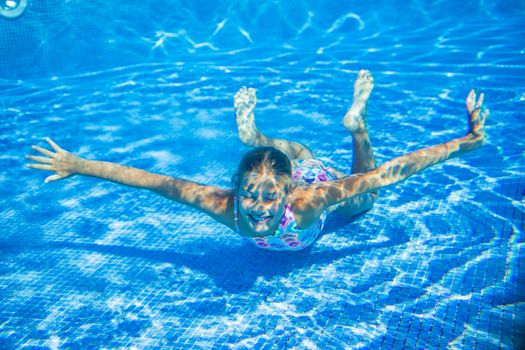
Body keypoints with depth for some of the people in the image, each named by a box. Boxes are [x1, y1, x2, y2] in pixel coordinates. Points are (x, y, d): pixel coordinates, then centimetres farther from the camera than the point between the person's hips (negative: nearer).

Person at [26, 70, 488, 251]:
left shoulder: (307, 201, -48)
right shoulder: (224, 206, -42)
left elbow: (392, 173, -47)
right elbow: (152, 181, -37)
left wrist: (466, 142, -47)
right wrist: (77, 166, -32)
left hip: (315, 183, -1)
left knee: (364, 200, 31)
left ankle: (357, 125, 33)